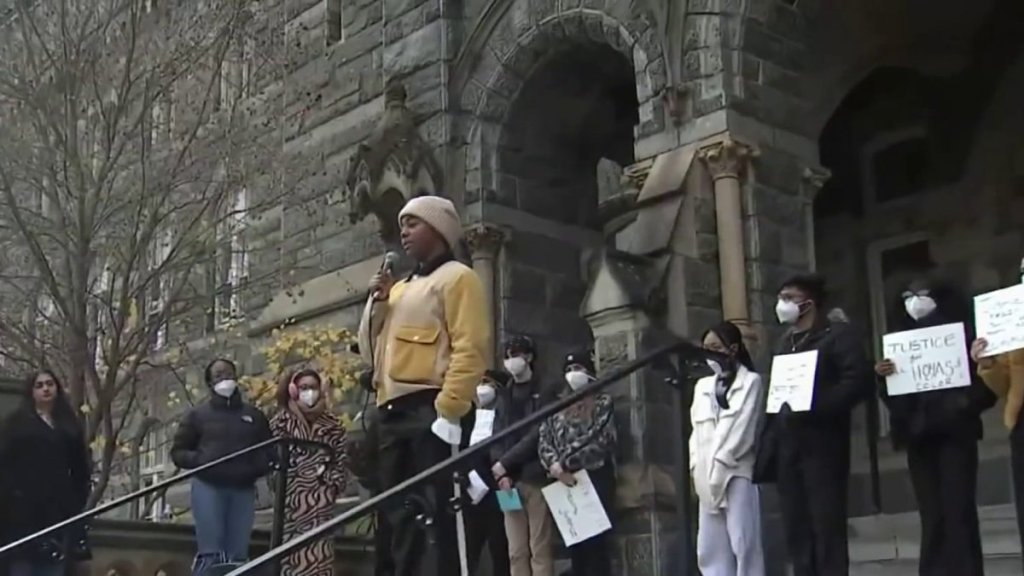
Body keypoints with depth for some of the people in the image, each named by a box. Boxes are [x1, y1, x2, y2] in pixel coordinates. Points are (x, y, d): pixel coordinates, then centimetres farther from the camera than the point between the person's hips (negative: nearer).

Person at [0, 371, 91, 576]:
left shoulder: (70, 425, 15)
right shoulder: (17, 422, 8)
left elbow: (81, 466, 13)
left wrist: (79, 500, 4)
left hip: (59, 508, 3)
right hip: (24, 507, -3)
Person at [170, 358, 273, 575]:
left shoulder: (253, 415, 16)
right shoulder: (198, 414, 10)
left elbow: (269, 452, 17)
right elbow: (178, 452, 10)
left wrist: (256, 467, -5)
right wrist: (200, 461, -11)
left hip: (243, 490, 2)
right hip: (208, 487, -2)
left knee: (237, 557, 0)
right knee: (209, 554, -11)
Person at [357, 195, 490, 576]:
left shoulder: (456, 277, 1)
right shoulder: (401, 289, 26)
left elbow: (470, 350, -11)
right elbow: (370, 347, 24)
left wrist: (448, 410, -20)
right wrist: (377, 301, 9)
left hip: (433, 409, -8)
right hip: (394, 413, 8)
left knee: (439, 513, -11)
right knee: (402, 515, 8)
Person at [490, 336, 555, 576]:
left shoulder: (544, 393, 5)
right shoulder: (504, 396, 19)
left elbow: (538, 436, -5)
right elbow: (496, 438, 11)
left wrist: (504, 463, -9)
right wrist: (501, 473, -6)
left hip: (536, 479, -4)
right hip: (510, 481, 5)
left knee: (540, 550, -7)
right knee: (516, 552, 2)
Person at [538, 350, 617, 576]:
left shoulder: (602, 403, 5)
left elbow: (599, 442, -7)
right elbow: (543, 441, 8)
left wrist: (566, 463, -10)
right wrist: (555, 466, -11)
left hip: (595, 479, -4)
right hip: (565, 484, 4)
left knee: (596, 542, -8)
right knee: (574, 543, 4)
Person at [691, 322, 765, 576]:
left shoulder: (750, 381, 2)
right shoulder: (702, 385, 18)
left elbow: (742, 428, -6)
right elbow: (696, 430, 14)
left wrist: (719, 465, -11)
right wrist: (696, 469, 2)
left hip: (736, 470, -6)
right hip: (708, 476, 6)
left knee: (743, 543, -7)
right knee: (710, 548, 4)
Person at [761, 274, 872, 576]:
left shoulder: (838, 335, 0)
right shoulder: (785, 341, 21)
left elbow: (860, 381, -12)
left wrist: (814, 407, -19)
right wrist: (769, 442, 7)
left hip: (821, 445, -6)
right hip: (787, 447, 6)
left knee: (827, 528, -6)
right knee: (797, 531, 5)